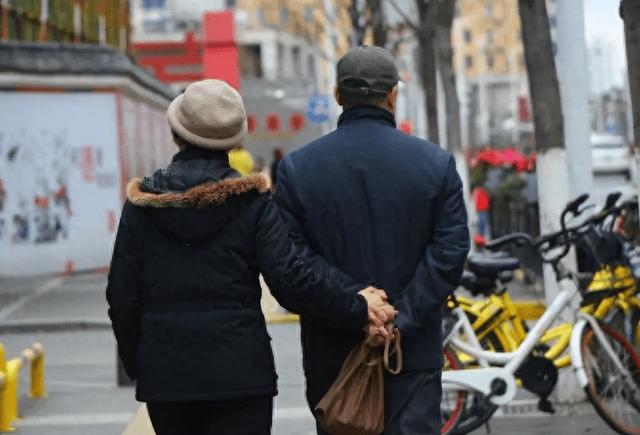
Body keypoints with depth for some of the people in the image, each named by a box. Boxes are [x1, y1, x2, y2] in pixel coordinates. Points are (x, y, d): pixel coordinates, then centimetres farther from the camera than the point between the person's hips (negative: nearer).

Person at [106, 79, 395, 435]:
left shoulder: (143, 205, 1)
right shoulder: (251, 202, -6)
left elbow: (123, 295, 3)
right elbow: (291, 276, -14)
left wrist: (137, 365, 15)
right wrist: (357, 307, -6)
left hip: (165, 375, 2)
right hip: (239, 375, -2)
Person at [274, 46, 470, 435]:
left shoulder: (297, 168, -1)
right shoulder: (436, 163, -1)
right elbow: (451, 251, -9)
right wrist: (400, 321, -12)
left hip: (332, 353, 1)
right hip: (415, 352, -1)